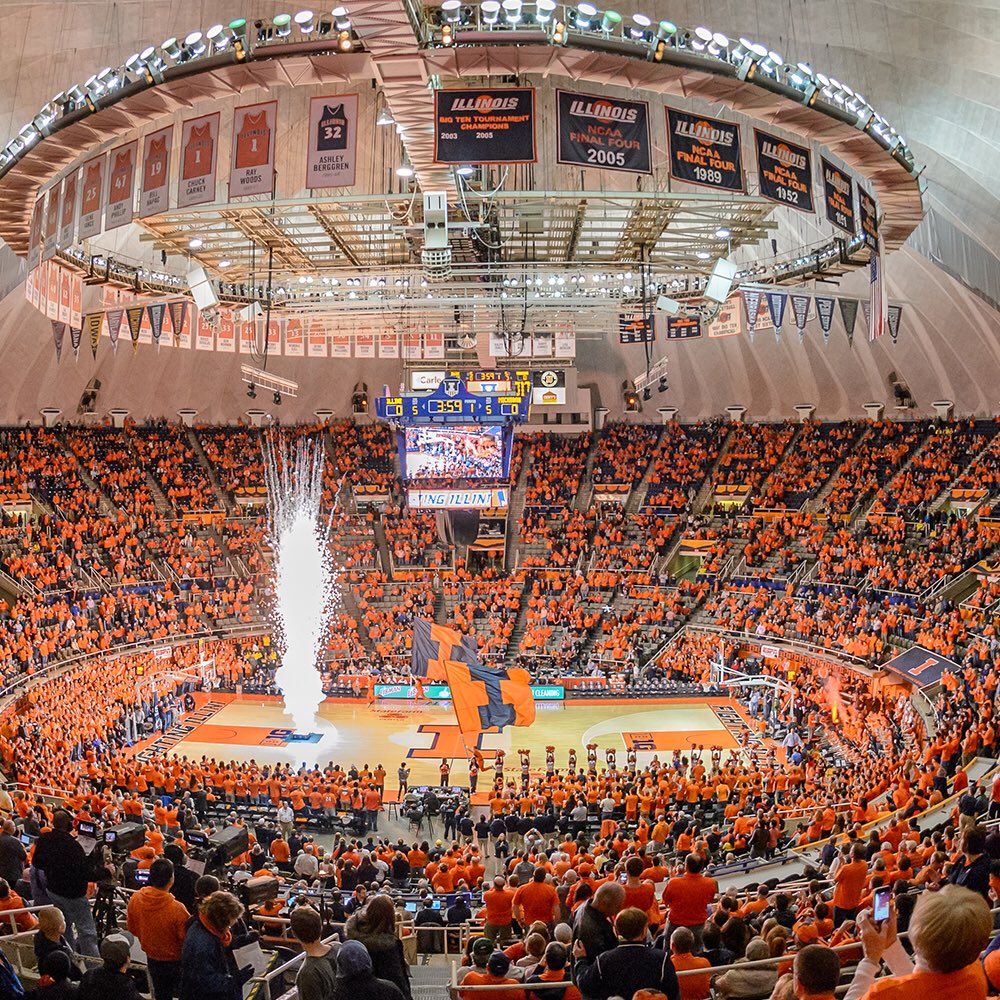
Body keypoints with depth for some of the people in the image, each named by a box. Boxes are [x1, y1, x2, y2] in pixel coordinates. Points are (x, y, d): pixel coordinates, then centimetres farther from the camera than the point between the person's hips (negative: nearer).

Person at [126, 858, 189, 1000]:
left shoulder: (135, 899, -20)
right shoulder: (177, 909, -36)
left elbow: (131, 928, 0)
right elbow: (187, 940, -24)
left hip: (152, 959, 5)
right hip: (176, 960, -5)